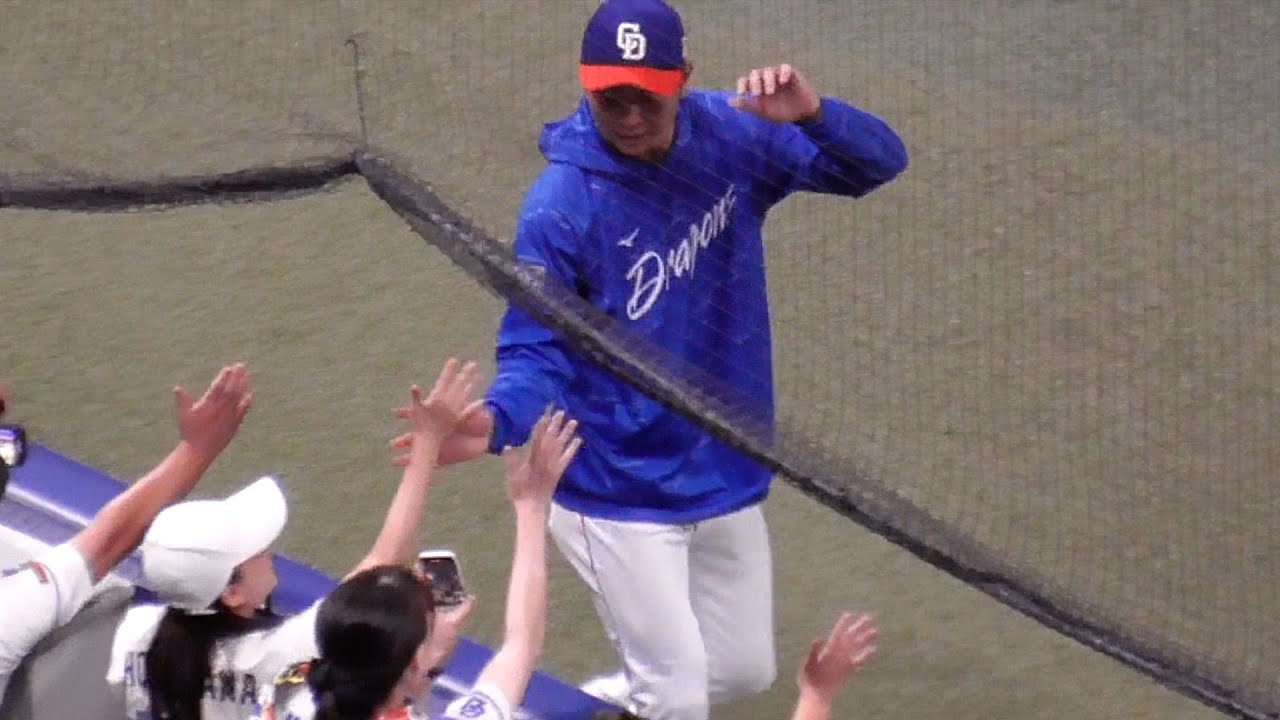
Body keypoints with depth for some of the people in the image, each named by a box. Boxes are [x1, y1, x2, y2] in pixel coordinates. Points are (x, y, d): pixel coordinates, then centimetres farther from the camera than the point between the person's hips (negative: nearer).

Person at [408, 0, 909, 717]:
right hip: (619, 496, -6)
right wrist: (499, 419, -39)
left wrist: (812, 114, -31)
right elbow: (538, 350, -17)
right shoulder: (562, 206, -21)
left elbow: (879, 163, -10)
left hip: (729, 475, 6)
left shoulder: (729, 135, -8)